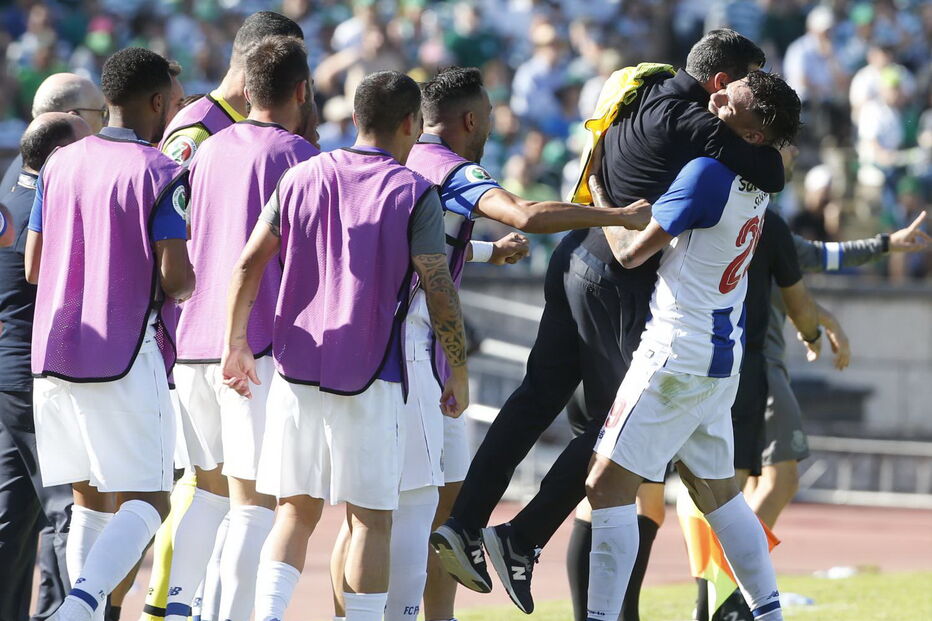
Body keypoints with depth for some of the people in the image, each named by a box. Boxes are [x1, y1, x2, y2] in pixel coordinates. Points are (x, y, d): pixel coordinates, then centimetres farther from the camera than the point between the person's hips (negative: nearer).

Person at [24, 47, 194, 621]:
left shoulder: (60, 165, 9)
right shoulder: (161, 174, -8)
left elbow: (33, 266, 12)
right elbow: (174, 279, -15)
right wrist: (196, 281, 8)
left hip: (55, 354, 6)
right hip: (128, 359, -6)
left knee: (89, 500, 15)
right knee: (145, 503, -2)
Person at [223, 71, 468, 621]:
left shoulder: (302, 178, 7)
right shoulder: (414, 193, -5)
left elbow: (248, 264, 6)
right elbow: (440, 291, -9)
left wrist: (237, 344, 15)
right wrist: (459, 374, -1)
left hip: (297, 369, 4)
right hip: (370, 379, -4)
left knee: (296, 512, 9)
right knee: (371, 519, 3)